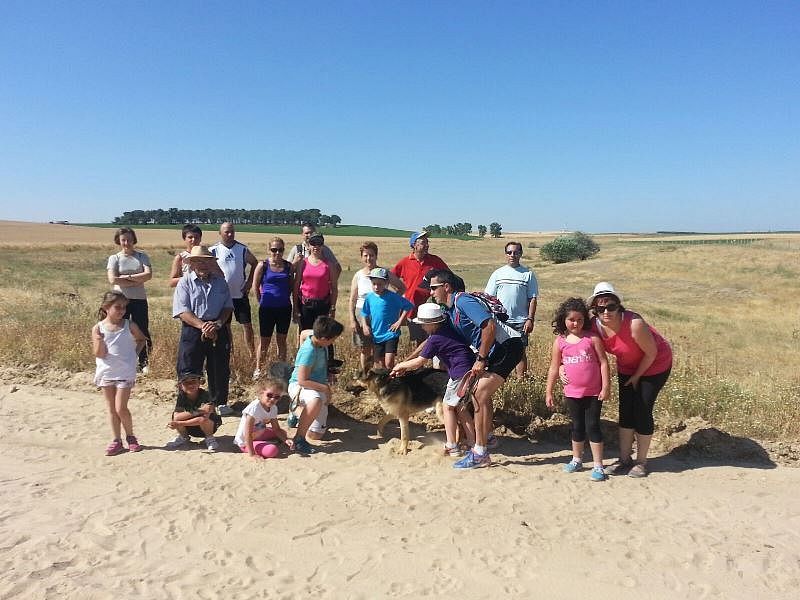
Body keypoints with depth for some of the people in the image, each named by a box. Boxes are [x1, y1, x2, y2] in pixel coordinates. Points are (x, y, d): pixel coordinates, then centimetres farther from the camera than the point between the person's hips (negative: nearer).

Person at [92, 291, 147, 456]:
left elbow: (141, 339, 17)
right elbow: (99, 354, -7)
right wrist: (99, 341, -25)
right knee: (111, 408, 9)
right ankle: (116, 440, 19)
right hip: (106, 372, 2)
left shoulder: (129, 326, -2)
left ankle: (130, 436, 16)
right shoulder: (98, 328, -3)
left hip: (125, 373, -2)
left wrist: (135, 352, 3)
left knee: (120, 408, -4)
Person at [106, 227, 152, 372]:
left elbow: (148, 275, -9)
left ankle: (144, 363, 14)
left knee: (142, 331, 3)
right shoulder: (114, 258, 3)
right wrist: (137, 281, -10)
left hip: (139, 300, 1)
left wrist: (127, 277, -13)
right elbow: (113, 280, -11)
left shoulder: (142, 256, 6)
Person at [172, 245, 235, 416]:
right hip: (193, 330, -3)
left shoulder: (219, 282, 10)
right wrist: (202, 325, -20)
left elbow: (228, 306, 6)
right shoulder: (185, 283, 0)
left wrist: (218, 324, -12)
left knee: (220, 368, 9)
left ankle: (220, 402, 24)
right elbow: (182, 311, -10)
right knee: (189, 370, 0)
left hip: (218, 330, 3)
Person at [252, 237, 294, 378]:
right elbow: (255, 287, -1)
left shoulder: (288, 266, 4)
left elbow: (292, 286, 12)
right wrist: (262, 303, 0)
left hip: (284, 308, 3)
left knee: (281, 340, 12)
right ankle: (258, 369, 20)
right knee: (264, 341, 6)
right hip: (267, 309, -2)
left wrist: (286, 298, 4)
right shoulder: (263, 265, -5)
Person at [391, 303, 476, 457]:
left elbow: (419, 362, -4)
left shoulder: (435, 339, -13)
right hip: (471, 368, 9)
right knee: (460, 406, 17)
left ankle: (452, 447, 7)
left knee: (448, 406, 4)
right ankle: (472, 442, 20)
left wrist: (401, 365, 14)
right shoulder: (446, 328, 12)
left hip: (461, 373, -9)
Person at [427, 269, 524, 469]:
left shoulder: (463, 301, -15)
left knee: (480, 395, -13)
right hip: (496, 350, 10)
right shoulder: (450, 309, 15)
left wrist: (481, 360, -19)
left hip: (508, 345, -10)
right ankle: (485, 440, 33)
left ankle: (480, 454, -6)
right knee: (480, 394, 17)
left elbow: (490, 326, -26)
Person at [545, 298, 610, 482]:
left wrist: (605, 387, -10)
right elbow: (554, 368, 4)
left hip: (594, 392, -2)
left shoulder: (592, 338, -8)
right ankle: (577, 459, 32)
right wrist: (549, 392, 5)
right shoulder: (560, 341, -2)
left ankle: (598, 465, 11)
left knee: (592, 426, 1)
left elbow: (603, 362, -6)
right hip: (572, 392, 3)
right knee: (577, 427, 15)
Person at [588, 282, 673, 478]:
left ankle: (641, 462, 13)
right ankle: (624, 460, 17)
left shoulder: (635, 324, -37)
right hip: (627, 367, 5)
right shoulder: (595, 326, -22)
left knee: (642, 411, -4)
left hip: (655, 365, -5)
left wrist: (636, 376, -11)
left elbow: (651, 353, -23)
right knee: (625, 410, 5)